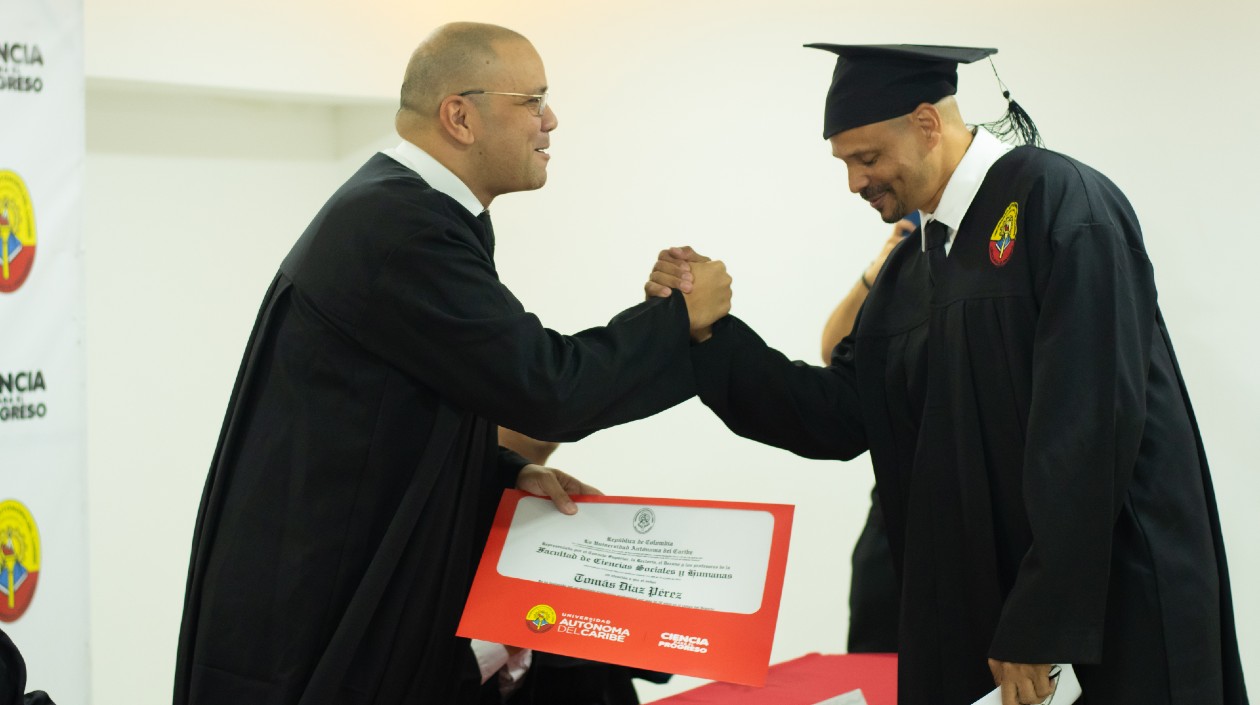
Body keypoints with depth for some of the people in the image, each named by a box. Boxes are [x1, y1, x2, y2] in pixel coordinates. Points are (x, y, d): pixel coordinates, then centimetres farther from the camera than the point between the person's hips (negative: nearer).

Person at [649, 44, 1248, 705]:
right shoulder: (909, 272, 12)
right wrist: (707, 329, -2)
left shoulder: (1056, 200, -13)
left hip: (1115, 597, -7)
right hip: (977, 602, 7)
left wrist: (1044, 622, -22)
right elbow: (839, 416, 7)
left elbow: (1089, 419, -21)